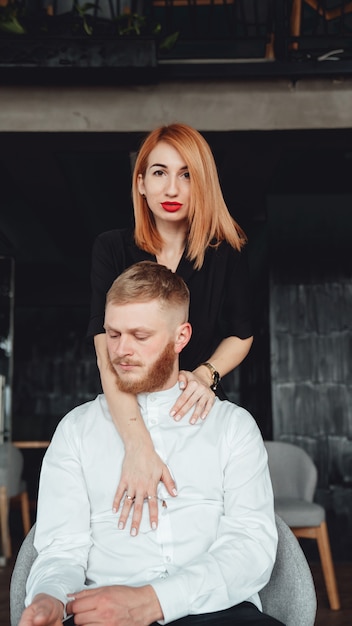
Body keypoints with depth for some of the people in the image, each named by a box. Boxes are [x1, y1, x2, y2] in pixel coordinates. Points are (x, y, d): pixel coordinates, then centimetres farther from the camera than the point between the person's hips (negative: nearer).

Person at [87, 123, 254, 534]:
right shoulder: (112, 249, -12)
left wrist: (205, 375, -21)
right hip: (125, 412, 0)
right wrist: (138, 444, -38)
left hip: (196, 411, 1)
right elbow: (107, 350, -25)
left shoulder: (226, 253, -8)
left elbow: (242, 335, 1)